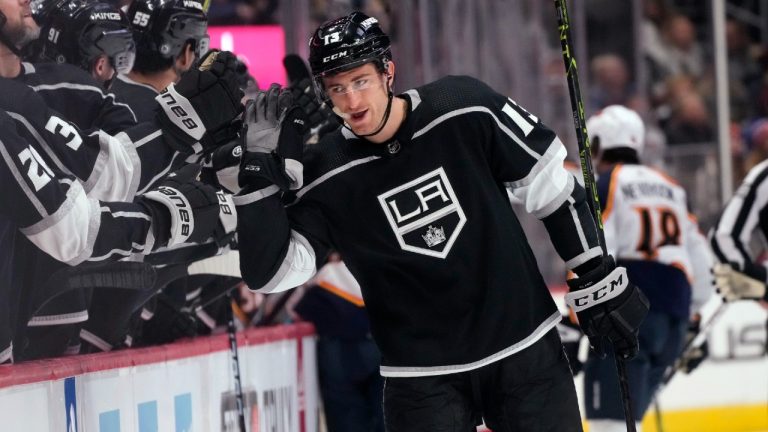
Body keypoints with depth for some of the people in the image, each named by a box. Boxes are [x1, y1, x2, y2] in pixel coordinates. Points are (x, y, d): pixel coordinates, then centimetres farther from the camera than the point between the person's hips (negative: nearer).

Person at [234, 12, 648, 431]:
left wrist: (600, 283, 2)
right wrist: (261, 166, -21)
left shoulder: (466, 111, -11)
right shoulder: (326, 176, -9)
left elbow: (552, 187, -1)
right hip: (423, 375, 0)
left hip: (523, 348, 0)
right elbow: (269, 272, -14)